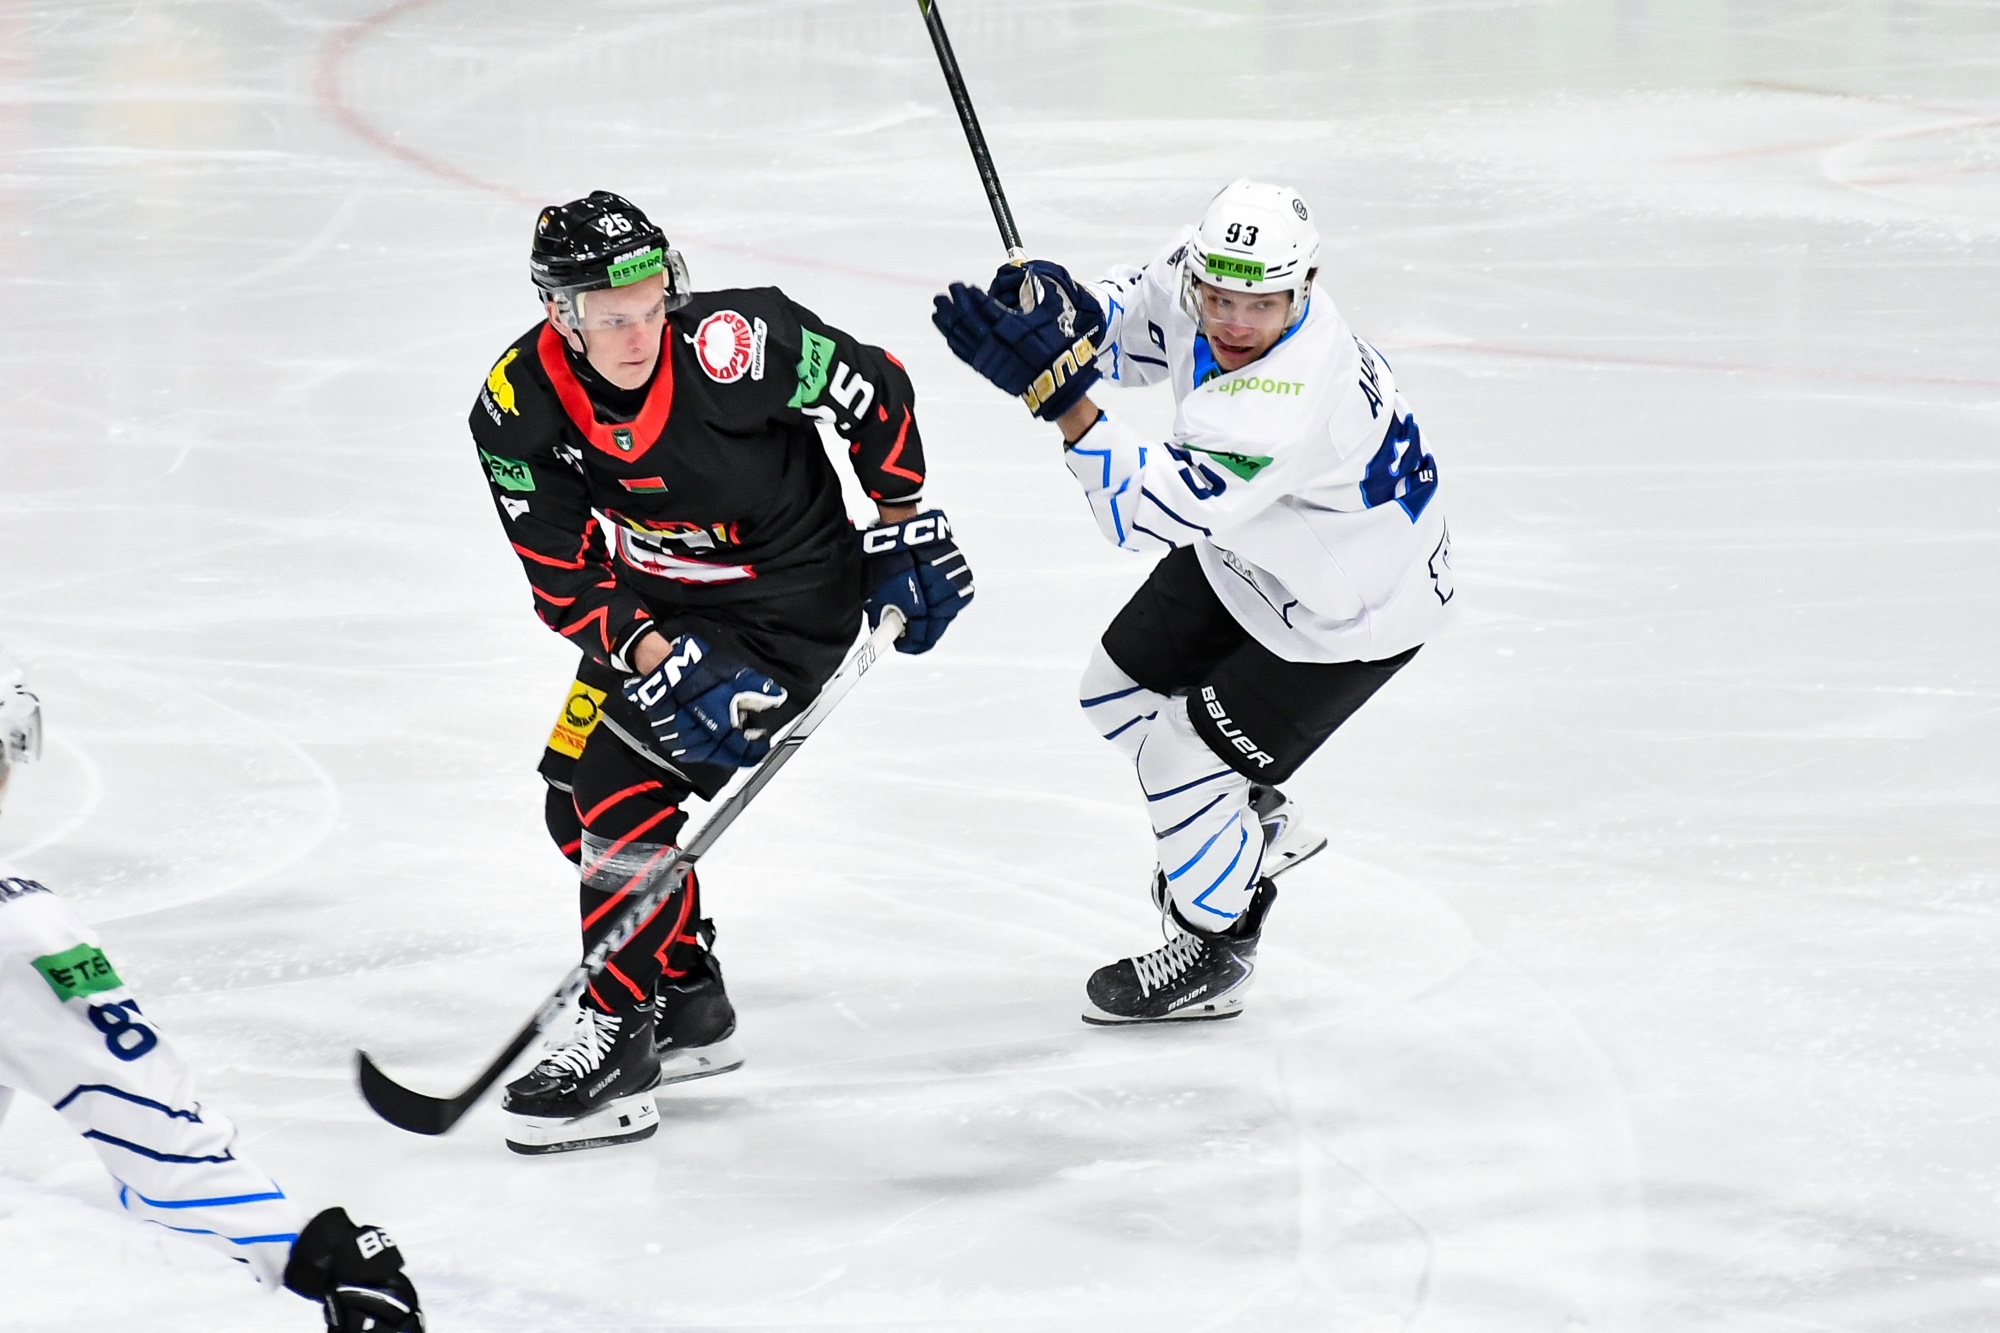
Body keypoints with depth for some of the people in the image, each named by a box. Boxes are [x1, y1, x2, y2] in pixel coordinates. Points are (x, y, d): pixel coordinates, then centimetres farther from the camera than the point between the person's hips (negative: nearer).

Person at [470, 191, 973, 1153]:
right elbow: (566, 581, -16)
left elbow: (875, 391, -13)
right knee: (576, 795, 9)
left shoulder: (735, 343, -30)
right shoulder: (516, 412, -18)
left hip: (788, 597, -6)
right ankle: (689, 1006, 27)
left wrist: (904, 531, -2)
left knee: (623, 782, -18)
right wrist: (660, 665, -30)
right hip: (657, 602, 6)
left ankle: (620, 1041, -11)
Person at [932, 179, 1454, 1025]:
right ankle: (1261, 827, 45)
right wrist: (1067, 312, -25)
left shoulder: (1292, 400, -45)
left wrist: (1058, 390, -57)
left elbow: (1160, 511, -50)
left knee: (1183, 756, -5)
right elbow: (1127, 329, -1)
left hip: (1347, 610, -9)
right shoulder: (1195, 272, -21)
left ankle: (1216, 955, 22)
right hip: (1242, 557, 9)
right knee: (1120, 692, 18)